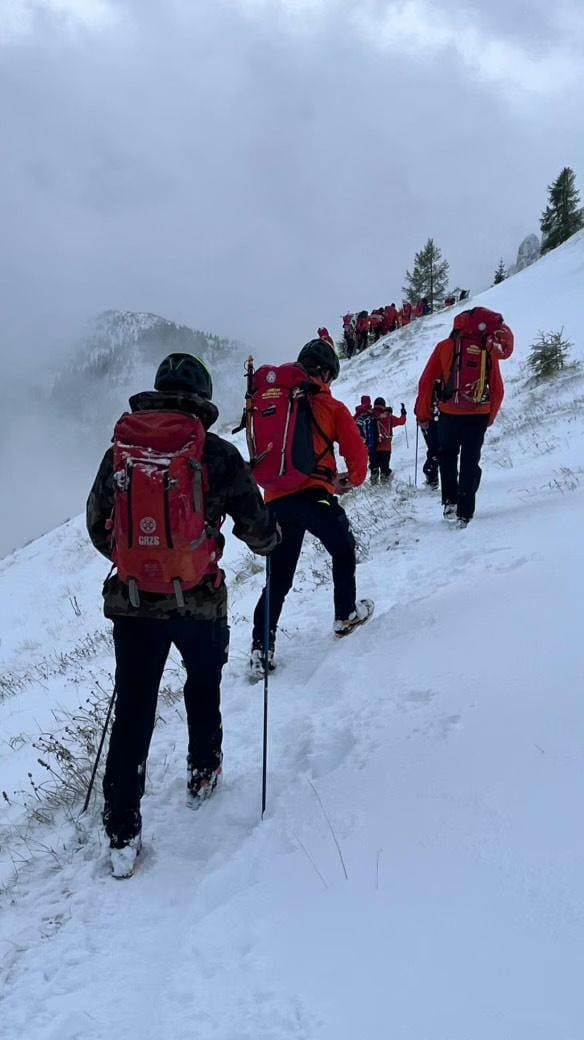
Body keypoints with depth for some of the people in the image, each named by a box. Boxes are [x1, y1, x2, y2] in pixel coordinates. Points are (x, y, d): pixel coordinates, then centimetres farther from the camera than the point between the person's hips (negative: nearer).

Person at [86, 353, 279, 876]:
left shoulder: (119, 450, 0)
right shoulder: (217, 454, -10)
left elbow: (97, 527, 10)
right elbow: (256, 529, -5)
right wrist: (270, 538, 18)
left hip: (131, 599, 2)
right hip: (198, 601, -2)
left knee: (133, 710, 8)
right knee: (204, 685, 26)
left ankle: (122, 833, 11)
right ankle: (203, 773, 44)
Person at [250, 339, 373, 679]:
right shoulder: (331, 407, 2)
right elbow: (356, 451, 4)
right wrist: (353, 480, 23)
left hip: (276, 498, 4)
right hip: (314, 495, -4)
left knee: (278, 577, 10)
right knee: (343, 549, 25)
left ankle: (261, 648, 2)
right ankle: (346, 615, 33)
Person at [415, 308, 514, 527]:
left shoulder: (445, 346, 2)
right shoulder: (490, 351, 7)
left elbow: (426, 382, 0)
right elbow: (497, 389, 10)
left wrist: (422, 415, 8)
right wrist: (490, 417, 23)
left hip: (450, 412, -1)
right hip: (479, 415, 1)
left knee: (447, 456, 20)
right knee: (470, 462, 9)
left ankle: (450, 501, 8)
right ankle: (465, 513, 5)